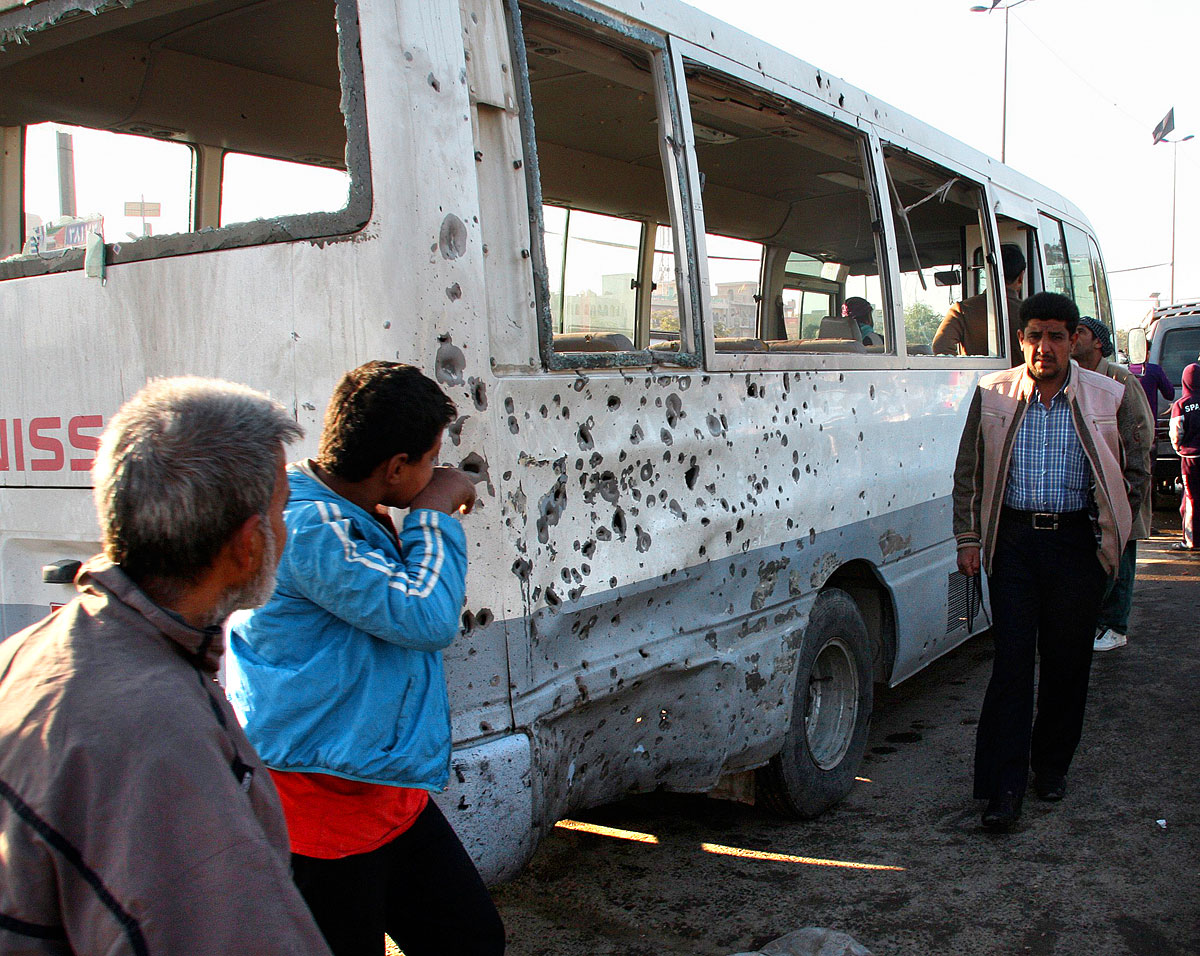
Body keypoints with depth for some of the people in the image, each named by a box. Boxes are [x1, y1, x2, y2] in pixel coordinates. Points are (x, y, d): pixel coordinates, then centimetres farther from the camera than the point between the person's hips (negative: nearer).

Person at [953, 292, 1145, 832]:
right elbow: (968, 473, 9)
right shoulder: (992, 395, 3)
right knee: (1011, 662, -3)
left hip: (1076, 540, 1)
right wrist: (969, 538, 3)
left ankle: (1052, 765, 29)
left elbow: (1133, 473, 12)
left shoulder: (1107, 399, 2)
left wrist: (1111, 535, 6)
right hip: (1013, 539, 0)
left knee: (1067, 661, 9)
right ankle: (1003, 789, -1)